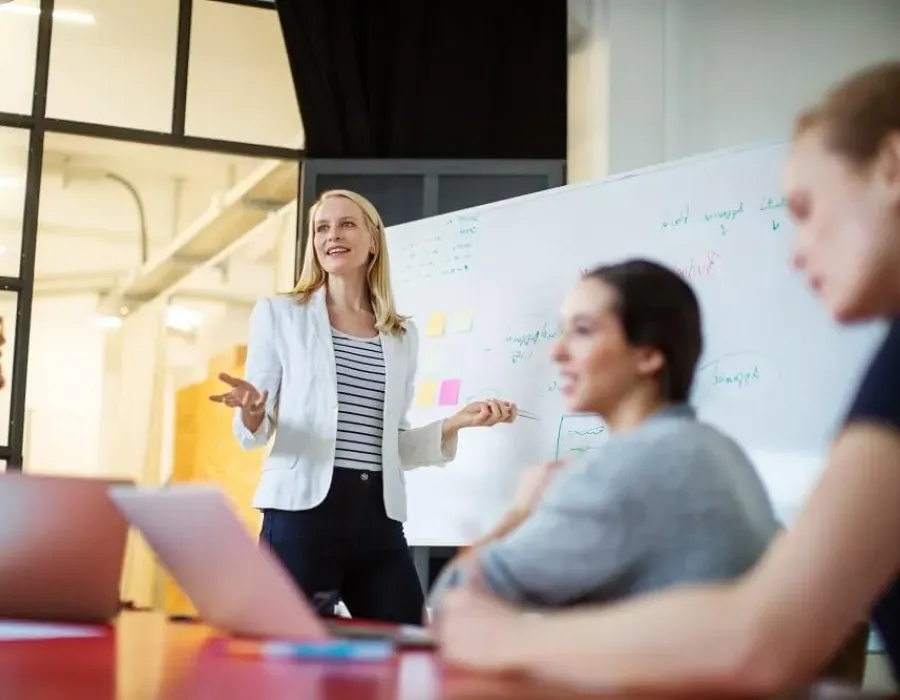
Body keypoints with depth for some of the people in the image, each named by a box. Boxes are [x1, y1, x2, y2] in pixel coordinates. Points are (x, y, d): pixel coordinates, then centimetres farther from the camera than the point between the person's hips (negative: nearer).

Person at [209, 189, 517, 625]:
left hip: (379, 515, 3)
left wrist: (456, 422, 4)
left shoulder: (402, 336, 15)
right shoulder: (279, 314, 6)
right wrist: (251, 412, -18)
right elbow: (254, 435, 4)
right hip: (303, 509, -3)